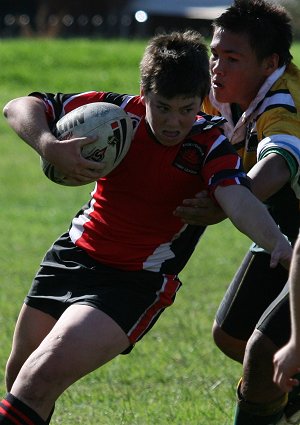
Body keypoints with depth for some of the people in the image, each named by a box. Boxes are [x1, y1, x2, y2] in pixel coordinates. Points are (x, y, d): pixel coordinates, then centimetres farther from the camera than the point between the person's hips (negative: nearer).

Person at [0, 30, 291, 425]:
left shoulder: (211, 146, -19)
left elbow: (238, 200, -38)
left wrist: (278, 243, -59)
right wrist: (51, 148, -27)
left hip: (136, 281, -5)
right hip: (75, 254, 5)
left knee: (41, 379, -20)